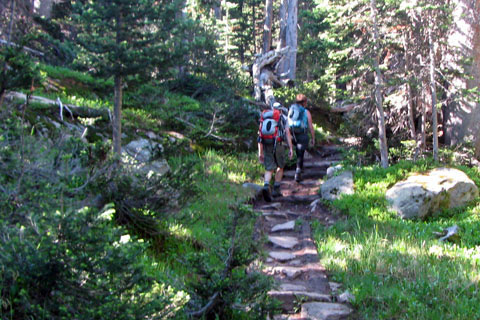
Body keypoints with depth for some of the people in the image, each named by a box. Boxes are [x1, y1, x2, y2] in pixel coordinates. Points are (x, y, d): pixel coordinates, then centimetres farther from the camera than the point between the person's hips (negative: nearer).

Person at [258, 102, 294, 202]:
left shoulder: (265, 118, 19)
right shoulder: (283, 117, 11)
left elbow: (260, 136, 13)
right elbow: (287, 133, 0)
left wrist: (260, 152, 14)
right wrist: (291, 148, -1)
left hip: (267, 146, 2)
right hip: (278, 144, -2)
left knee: (269, 169, 4)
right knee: (280, 167, 18)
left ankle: (266, 186, -24)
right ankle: (276, 190, 17)